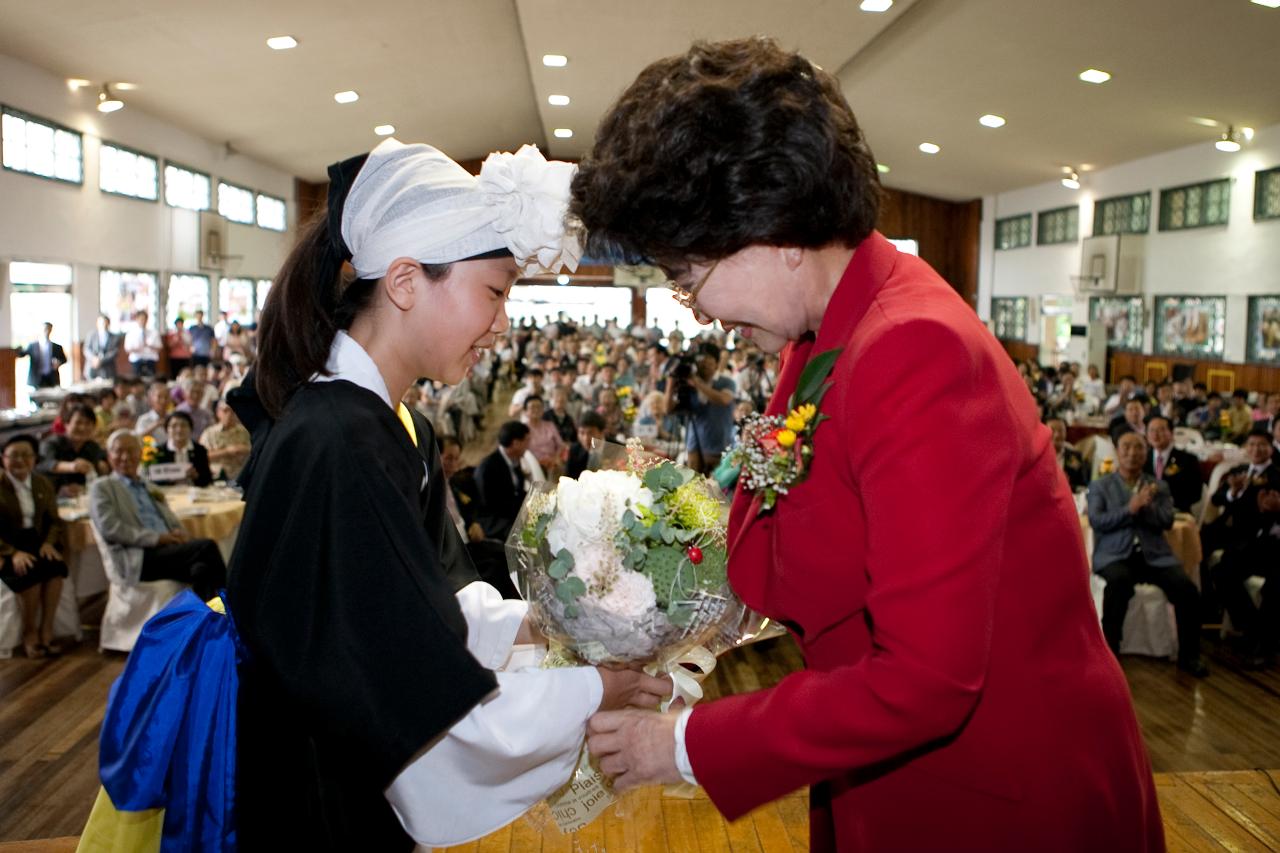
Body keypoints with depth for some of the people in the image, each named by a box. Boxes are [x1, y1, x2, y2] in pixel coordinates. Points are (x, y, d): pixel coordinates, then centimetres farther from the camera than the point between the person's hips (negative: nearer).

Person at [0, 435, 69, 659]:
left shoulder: (43, 485, 11)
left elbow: (54, 520, 12)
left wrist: (48, 542, -9)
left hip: (35, 543, 4)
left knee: (56, 565, -28)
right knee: (29, 572, -33)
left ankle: (46, 629, -17)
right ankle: (29, 632, -12)